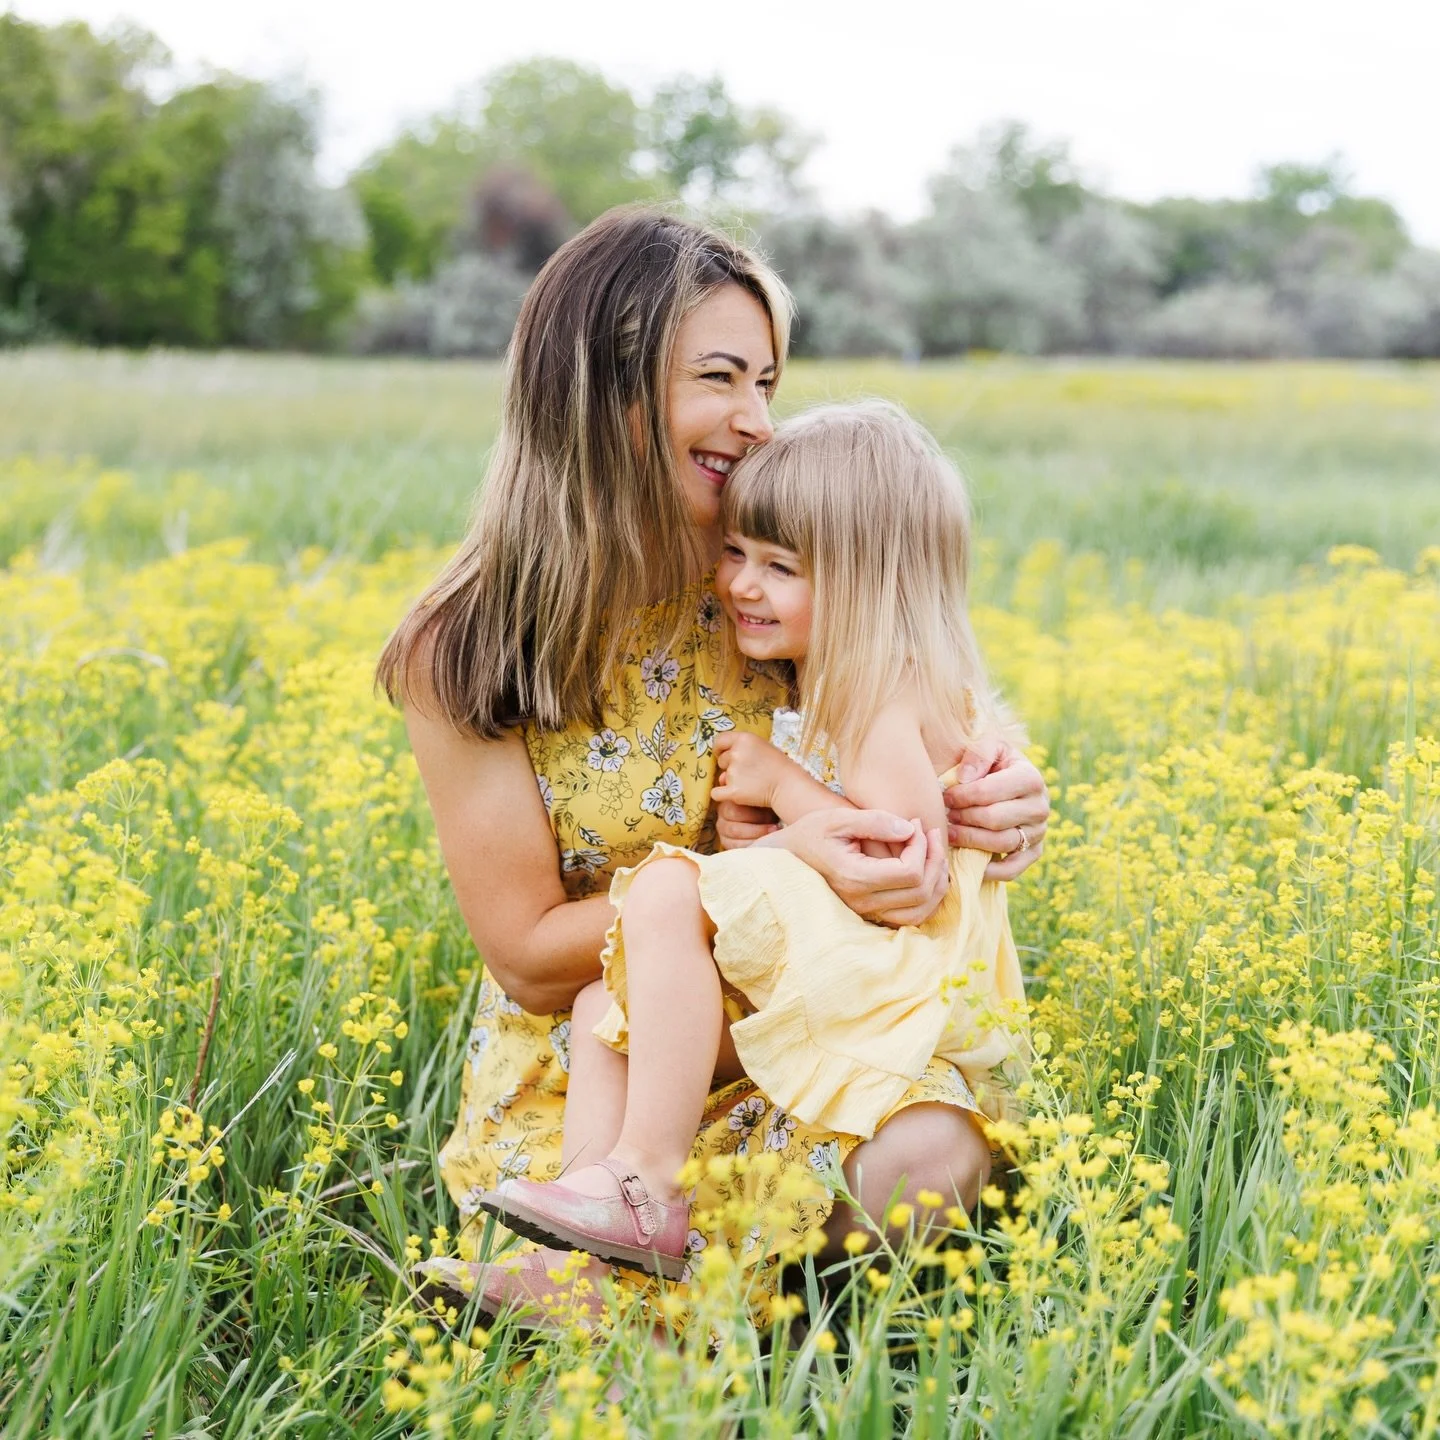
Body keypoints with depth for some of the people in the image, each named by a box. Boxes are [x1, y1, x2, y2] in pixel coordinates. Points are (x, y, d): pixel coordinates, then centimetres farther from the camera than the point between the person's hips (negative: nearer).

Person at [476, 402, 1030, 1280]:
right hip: (808, 972, 10)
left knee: (667, 892, -27)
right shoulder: (811, 685, 17)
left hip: (897, 989, -10)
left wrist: (780, 781, -14)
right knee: (606, 1002, -1)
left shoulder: (884, 697, -11)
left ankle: (649, 1188, -22)